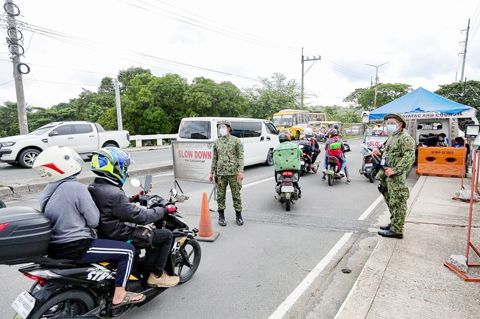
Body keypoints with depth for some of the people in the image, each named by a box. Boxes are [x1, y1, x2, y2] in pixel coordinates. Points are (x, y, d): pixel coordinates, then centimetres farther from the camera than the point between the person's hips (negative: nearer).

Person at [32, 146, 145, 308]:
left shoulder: (47, 191, 7)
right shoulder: (76, 187, -19)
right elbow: (94, 221, -15)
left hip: (55, 247, 10)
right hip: (75, 248, -9)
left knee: (92, 238, 37)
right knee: (128, 250, -5)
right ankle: (119, 295, 0)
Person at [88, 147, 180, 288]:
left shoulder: (93, 187, 1)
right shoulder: (114, 194, -30)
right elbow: (140, 216, -28)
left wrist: (132, 199, 19)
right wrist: (165, 210, -17)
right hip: (121, 237, -10)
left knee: (154, 233, 24)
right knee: (166, 235, -3)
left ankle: (148, 268, 27)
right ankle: (156, 275, 8)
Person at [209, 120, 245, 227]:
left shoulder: (236, 141, 0)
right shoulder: (217, 142, 11)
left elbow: (240, 156, -4)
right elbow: (214, 158, 15)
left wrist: (240, 171, -13)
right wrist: (212, 173, 12)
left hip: (233, 173, -3)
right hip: (220, 173, 3)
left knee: (236, 195, 4)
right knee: (220, 195, 6)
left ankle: (238, 216, 18)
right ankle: (221, 216, 18)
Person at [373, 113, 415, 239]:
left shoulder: (405, 138, -12)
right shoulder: (392, 137, 19)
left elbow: (409, 157, -22)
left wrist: (395, 170, -25)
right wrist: (380, 152, 10)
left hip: (396, 177, -10)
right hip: (387, 176, 10)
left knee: (397, 203, -4)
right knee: (391, 202, 19)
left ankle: (396, 230, 3)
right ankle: (394, 224, 32)